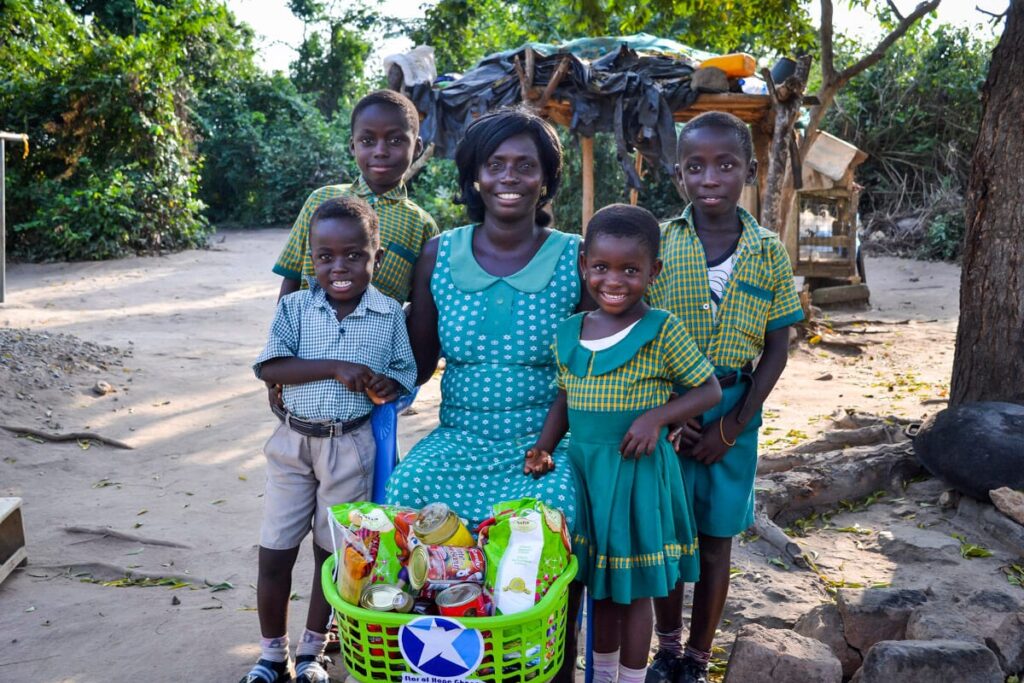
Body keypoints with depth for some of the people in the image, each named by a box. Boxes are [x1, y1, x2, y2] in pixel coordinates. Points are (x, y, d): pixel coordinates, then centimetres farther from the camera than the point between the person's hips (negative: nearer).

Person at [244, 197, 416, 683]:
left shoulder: (389, 314, -4)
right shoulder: (294, 307, -5)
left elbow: (404, 371, 4)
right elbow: (270, 368, -13)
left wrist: (388, 385, -20)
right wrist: (336, 368, -23)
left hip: (352, 446, 0)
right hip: (293, 441, 1)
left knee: (332, 552, 13)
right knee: (274, 553, 7)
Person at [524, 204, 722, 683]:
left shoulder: (662, 331, -11)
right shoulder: (568, 334, 2)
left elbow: (710, 391, -6)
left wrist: (657, 416, -20)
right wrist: (543, 448, -2)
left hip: (639, 472, -4)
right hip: (583, 468, 5)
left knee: (634, 589, 9)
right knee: (599, 583, 19)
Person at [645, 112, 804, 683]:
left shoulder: (769, 254, -2)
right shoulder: (657, 244, -5)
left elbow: (776, 352, 0)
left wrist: (730, 427, -8)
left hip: (734, 415, 1)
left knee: (715, 541, 11)